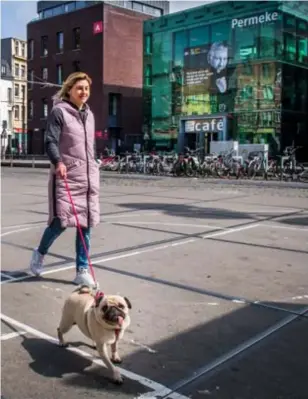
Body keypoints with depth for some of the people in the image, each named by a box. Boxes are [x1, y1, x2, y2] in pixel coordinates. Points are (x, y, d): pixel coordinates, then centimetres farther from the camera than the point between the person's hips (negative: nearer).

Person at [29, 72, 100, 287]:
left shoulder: (89, 114, 16)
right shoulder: (59, 112, -4)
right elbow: (50, 141, -14)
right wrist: (58, 162, -30)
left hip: (89, 176, 6)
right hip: (66, 175, -6)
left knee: (86, 222, 3)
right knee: (62, 220, -9)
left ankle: (82, 270, 13)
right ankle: (40, 253, 22)